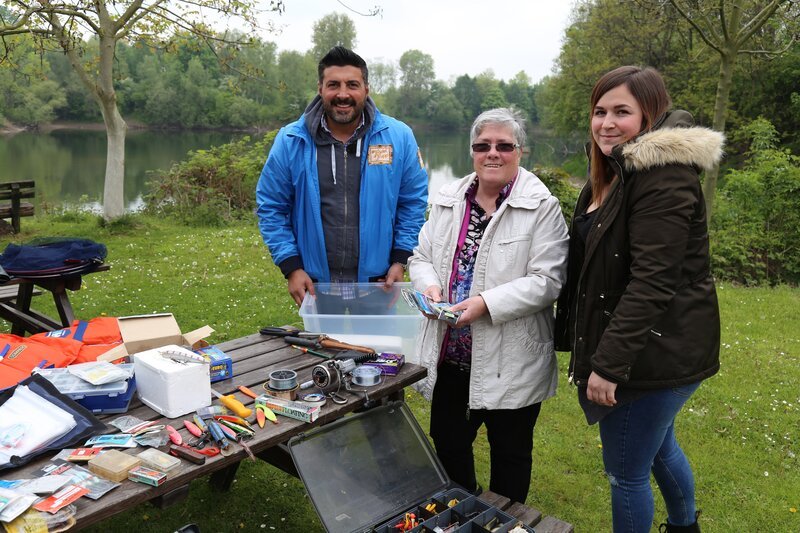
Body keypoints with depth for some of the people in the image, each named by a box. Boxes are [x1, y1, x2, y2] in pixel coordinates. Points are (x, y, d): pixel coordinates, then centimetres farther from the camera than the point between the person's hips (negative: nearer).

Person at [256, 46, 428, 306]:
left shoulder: (399, 137, -4)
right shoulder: (290, 141, -4)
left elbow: (414, 202, 3)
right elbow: (271, 208, 1)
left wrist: (400, 261, -3)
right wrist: (292, 267, -5)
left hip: (378, 285, 0)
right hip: (314, 286, 0)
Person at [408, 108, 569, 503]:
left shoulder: (542, 206, -10)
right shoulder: (449, 199, 7)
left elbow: (547, 280, -15)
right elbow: (421, 257, 11)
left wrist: (487, 304, -25)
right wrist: (430, 286, -11)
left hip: (510, 362, -5)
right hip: (450, 353, 5)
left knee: (509, 452, 13)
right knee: (447, 442, 20)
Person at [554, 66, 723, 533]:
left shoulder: (663, 176, -20)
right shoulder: (614, 174, 12)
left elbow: (652, 282, -27)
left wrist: (609, 362, -27)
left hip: (656, 350, -10)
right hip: (645, 348, 10)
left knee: (626, 472, 2)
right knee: (659, 443, 29)